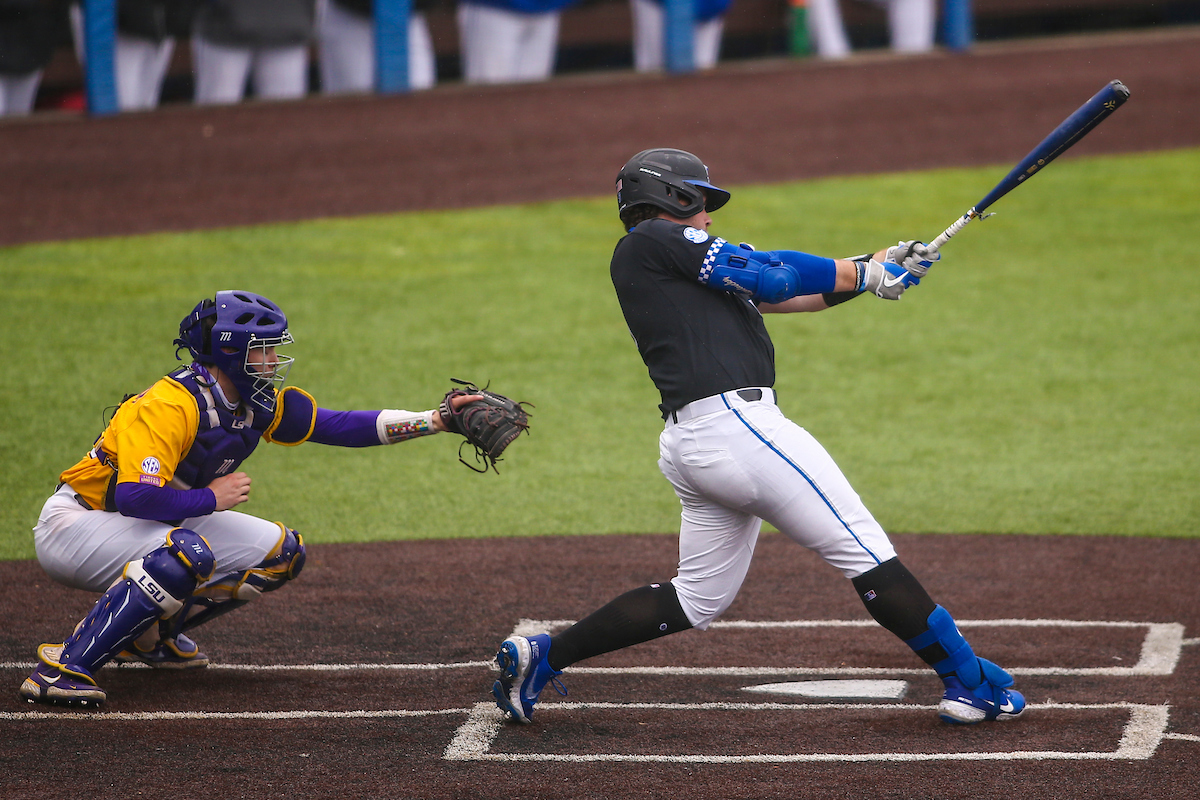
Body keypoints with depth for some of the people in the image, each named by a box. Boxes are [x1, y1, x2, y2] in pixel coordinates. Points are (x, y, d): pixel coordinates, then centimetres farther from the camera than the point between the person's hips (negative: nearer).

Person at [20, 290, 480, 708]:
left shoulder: (259, 404, -1)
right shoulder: (171, 405, -28)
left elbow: (340, 426, 2)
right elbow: (135, 497, -36)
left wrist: (436, 420, -5)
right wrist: (211, 498, -23)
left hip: (158, 528, 9)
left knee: (281, 552, 5)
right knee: (187, 555, -38)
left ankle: (149, 634, 15)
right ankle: (65, 665, -32)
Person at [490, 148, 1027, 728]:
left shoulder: (675, 269, 26)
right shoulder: (652, 241, 0)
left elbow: (780, 295, 21)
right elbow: (765, 273, -3)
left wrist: (872, 268, 13)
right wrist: (861, 274, 6)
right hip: (736, 423, -10)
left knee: (700, 598, 18)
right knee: (865, 553, -6)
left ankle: (540, 657, 17)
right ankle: (969, 682, -4)